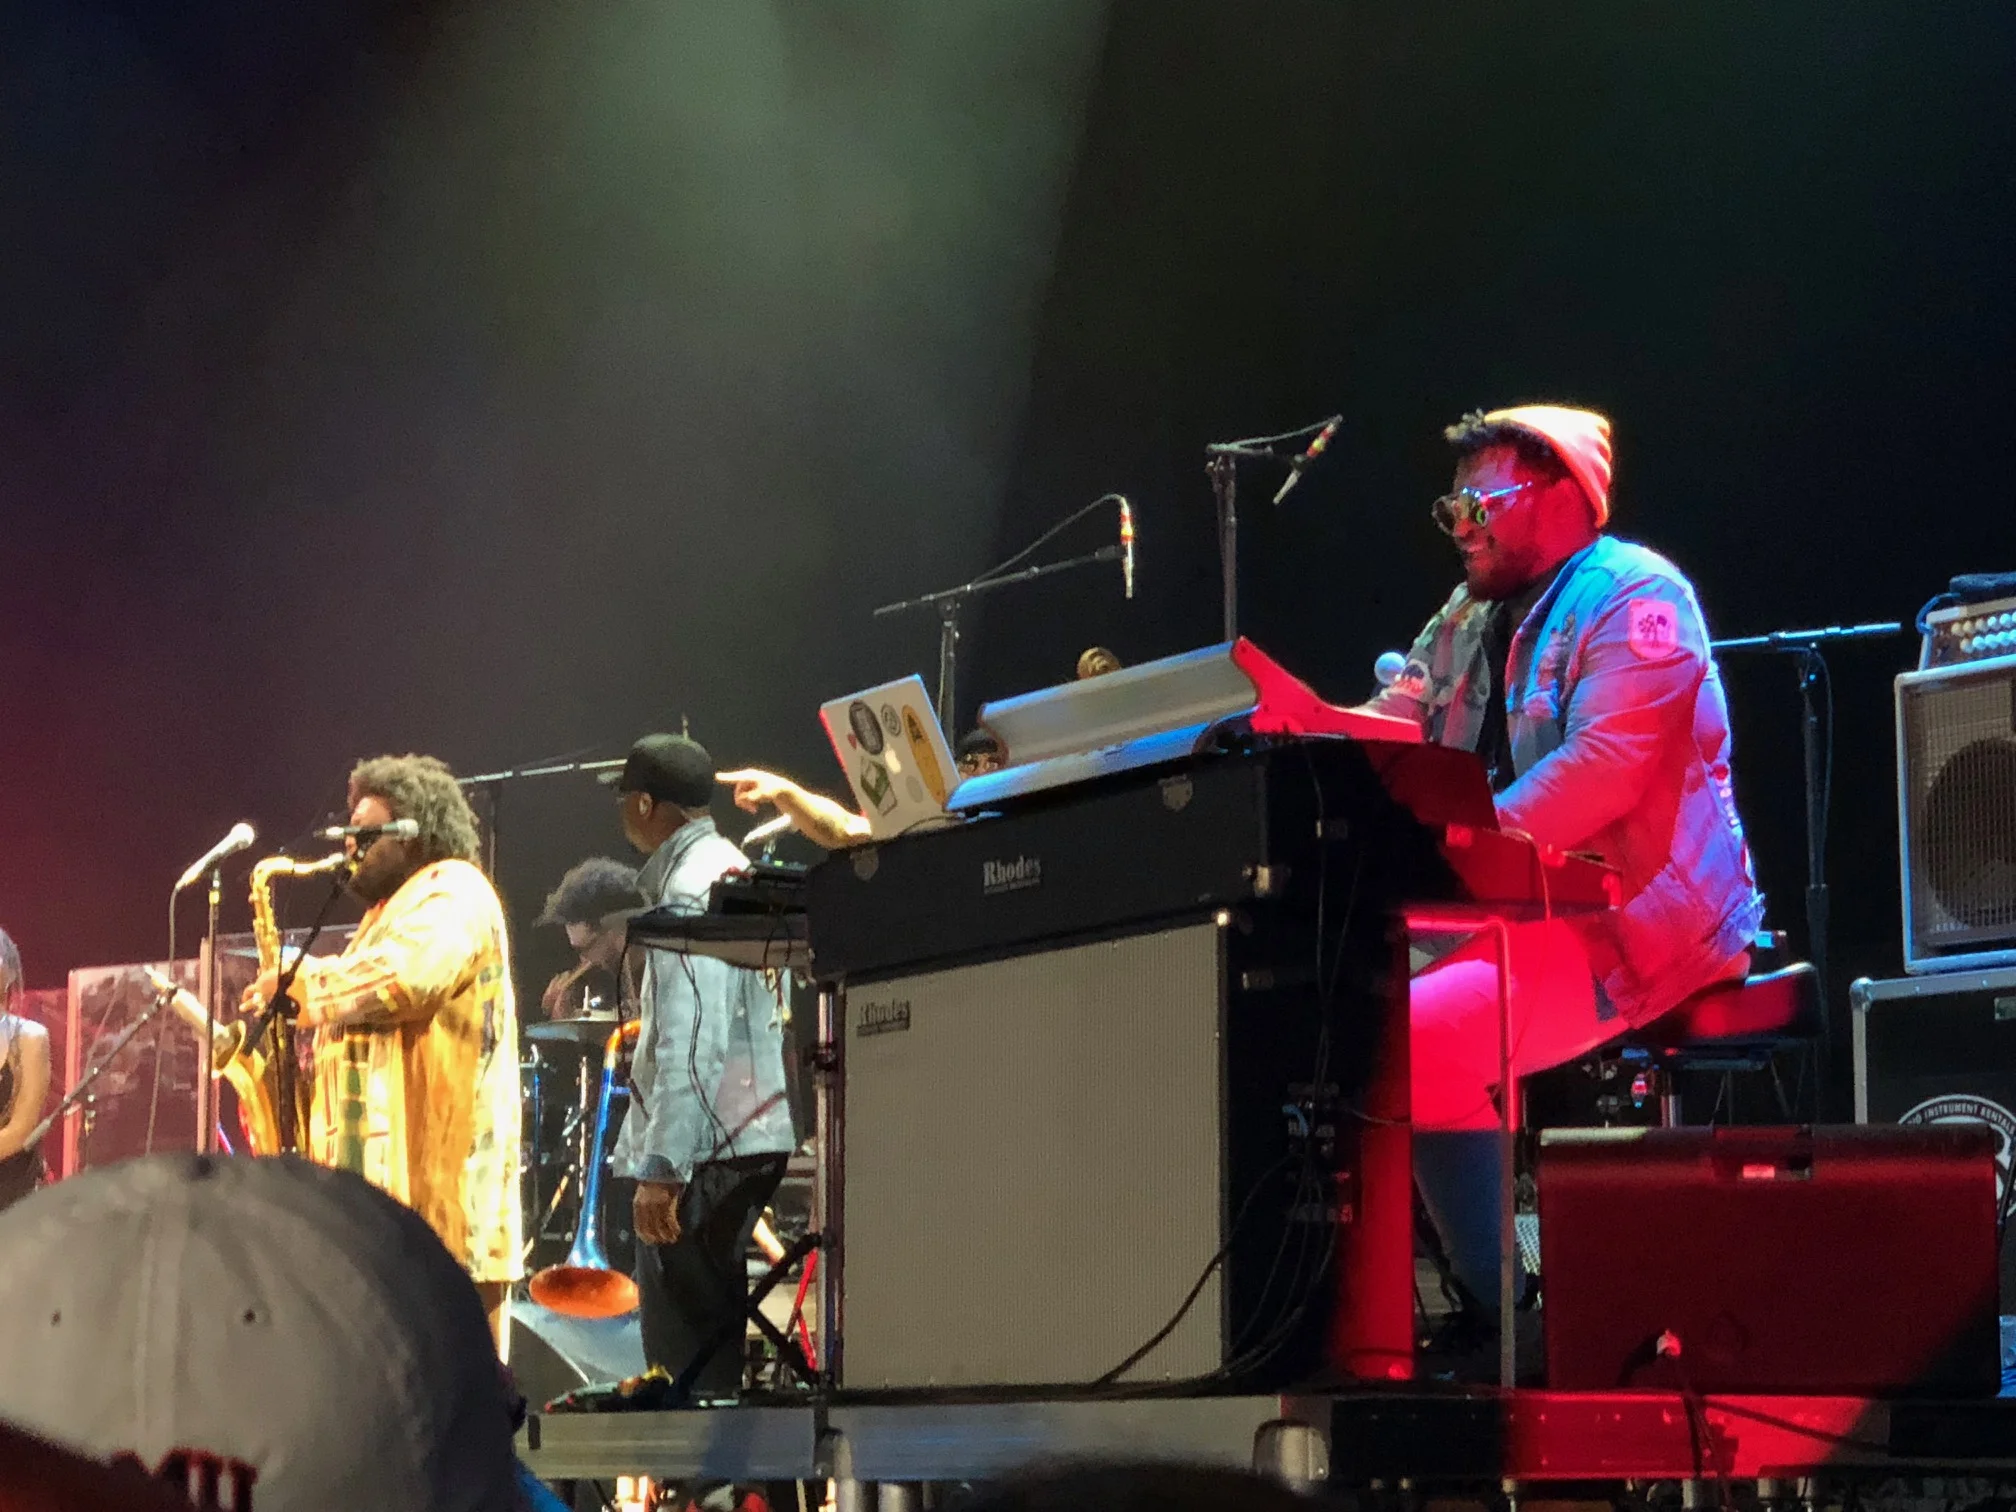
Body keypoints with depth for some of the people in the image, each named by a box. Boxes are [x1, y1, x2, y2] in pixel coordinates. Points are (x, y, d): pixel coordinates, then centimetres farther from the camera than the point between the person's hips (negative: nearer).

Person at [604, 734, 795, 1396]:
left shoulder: (690, 888, -15)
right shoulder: (730, 868, 17)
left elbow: (692, 1041, -23)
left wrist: (660, 1167, -25)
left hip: (705, 1148, -10)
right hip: (747, 1136, 10)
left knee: (683, 1346, -9)